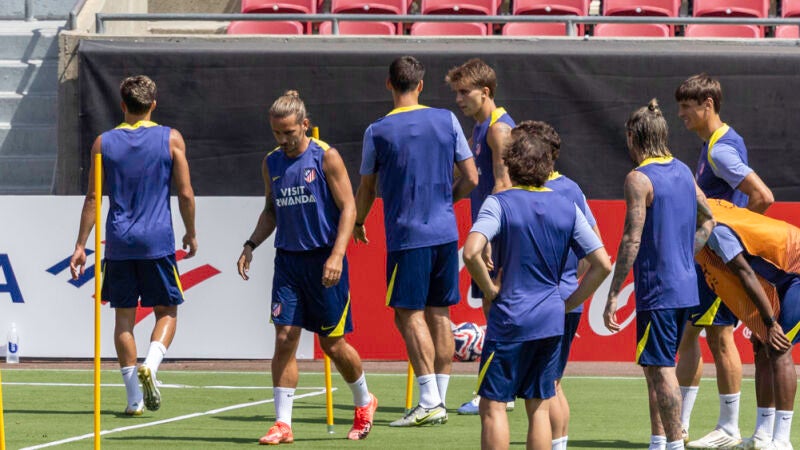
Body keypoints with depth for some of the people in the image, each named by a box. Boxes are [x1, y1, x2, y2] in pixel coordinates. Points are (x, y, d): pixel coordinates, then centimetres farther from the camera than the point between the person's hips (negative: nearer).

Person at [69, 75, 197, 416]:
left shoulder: (104, 143, 3)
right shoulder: (171, 139, -1)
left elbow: (93, 197, 4)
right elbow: (185, 193, -1)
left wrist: (81, 245, 9)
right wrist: (191, 234, 14)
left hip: (118, 243, 1)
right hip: (157, 240, -1)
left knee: (124, 317, 7)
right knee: (167, 311, 10)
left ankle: (134, 397, 4)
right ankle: (149, 366, -17)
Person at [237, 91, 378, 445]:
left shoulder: (326, 157, -7)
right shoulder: (272, 163, 8)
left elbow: (348, 208, -8)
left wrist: (336, 256, -18)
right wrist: (251, 245, 5)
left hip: (323, 260, -4)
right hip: (288, 259, 4)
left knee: (333, 344, 3)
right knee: (284, 338, -6)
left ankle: (364, 402, 30)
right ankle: (282, 424, -4)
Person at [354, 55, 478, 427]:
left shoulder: (377, 132, -5)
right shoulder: (446, 120, 3)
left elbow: (366, 190, 6)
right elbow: (471, 179, 5)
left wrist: (358, 223, 25)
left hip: (407, 236, -4)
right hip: (445, 232, 4)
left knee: (409, 315, -3)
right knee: (439, 313, 9)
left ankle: (429, 401, -12)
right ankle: (440, 401, 10)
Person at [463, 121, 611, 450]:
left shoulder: (499, 203, -8)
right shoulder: (566, 207, 4)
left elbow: (471, 252, -24)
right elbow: (602, 264, 2)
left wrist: (491, 290, -9)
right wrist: (568, 303, 9)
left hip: (509, 319, -4)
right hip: (551, 321, 4)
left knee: (493, 405, 2)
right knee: (539, 408, 11)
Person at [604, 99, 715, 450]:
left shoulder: (639, 179, -13)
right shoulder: (683, 172, 10)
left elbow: (632, 241, -18)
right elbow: (707, 220, 22)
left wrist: (612, 295, -16)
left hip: (657, 288, -8)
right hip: (685, 285, 8)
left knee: (661, 369, -6)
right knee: (655, 367, 17)